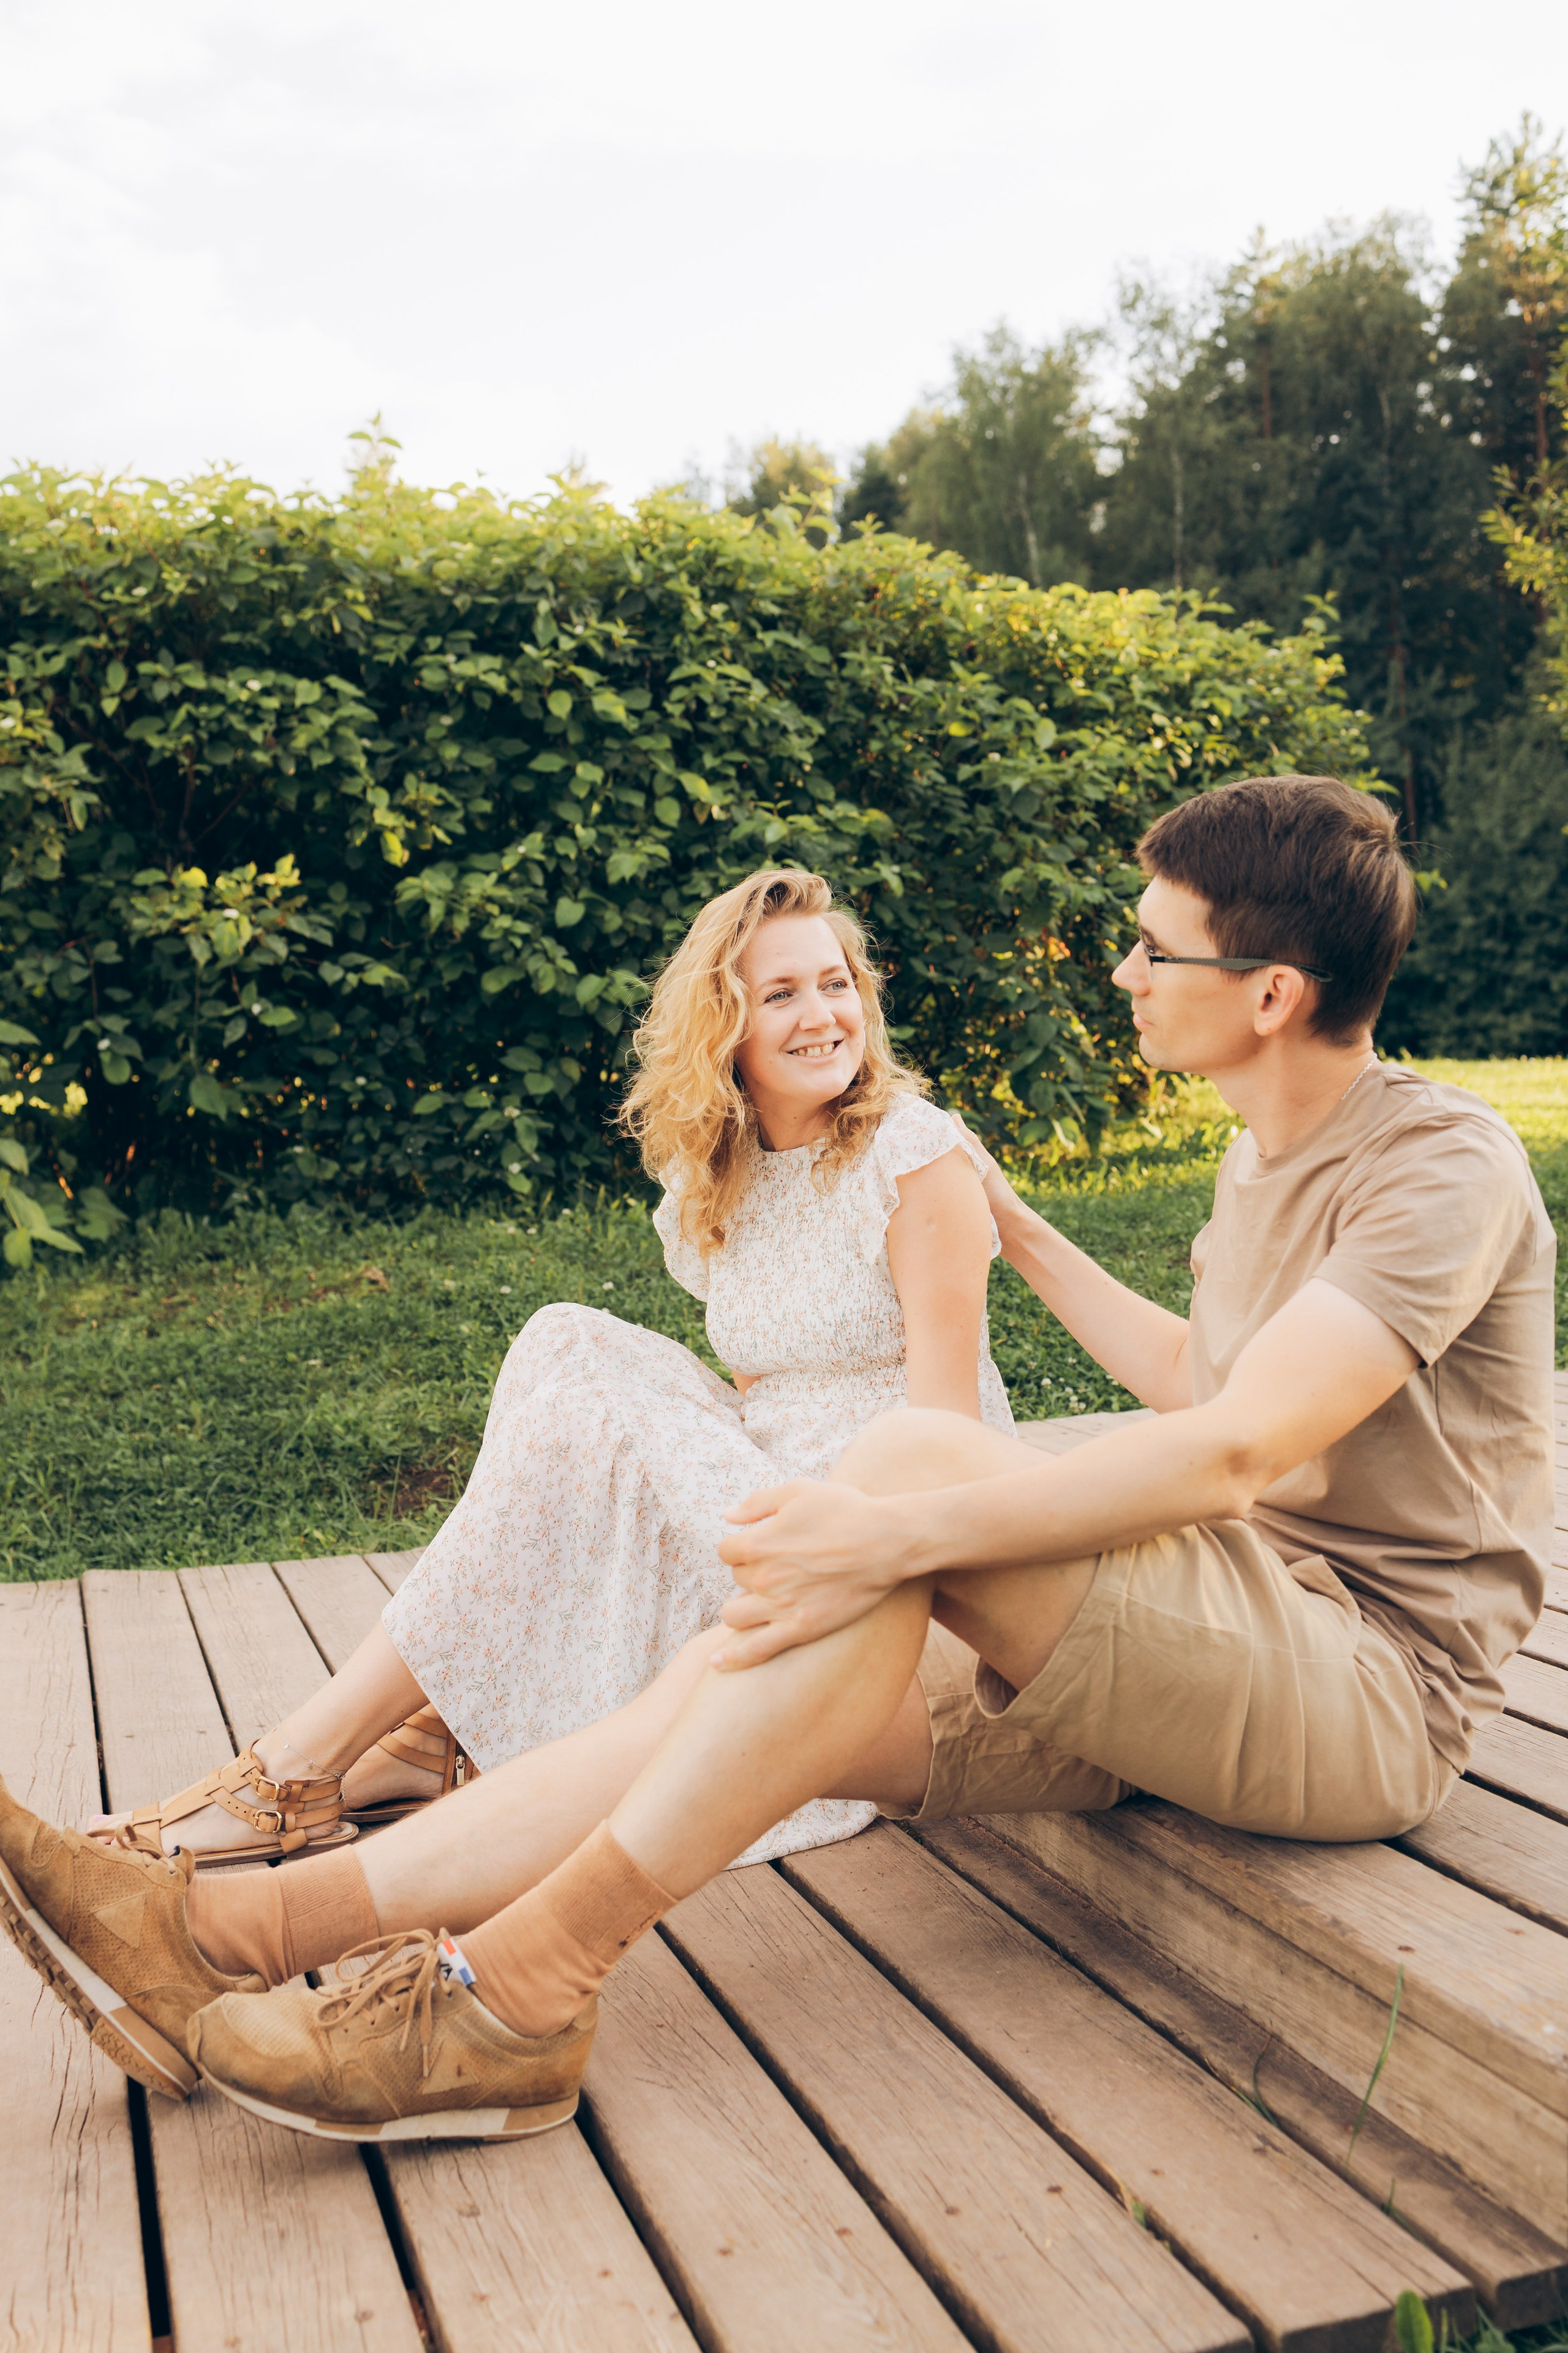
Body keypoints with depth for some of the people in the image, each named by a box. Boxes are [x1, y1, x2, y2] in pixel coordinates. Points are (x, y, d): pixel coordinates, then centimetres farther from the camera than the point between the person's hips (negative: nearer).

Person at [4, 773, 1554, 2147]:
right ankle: (230, 1932, -17)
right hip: (1196, 1662, 8)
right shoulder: (1261, 1162, 16)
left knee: (906, 1455, -32)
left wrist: (905, 1530, -36)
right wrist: (1022, 1238, 32)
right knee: (734, 1678, -16)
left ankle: (520, 1990, -28)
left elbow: (1233, 1455, -27)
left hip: (1371, 1676, -8)